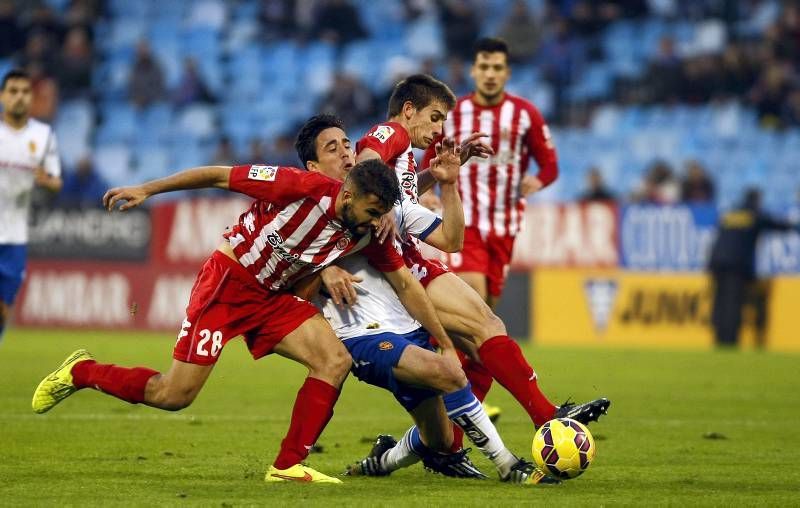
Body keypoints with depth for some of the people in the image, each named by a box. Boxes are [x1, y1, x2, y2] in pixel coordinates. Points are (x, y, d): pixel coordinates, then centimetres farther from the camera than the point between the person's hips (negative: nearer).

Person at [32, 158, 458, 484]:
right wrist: (147, 190, -17)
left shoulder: (367, 234, -6)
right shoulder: (305, 188, -25)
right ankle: (80, 372, 16)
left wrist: (445, 343, 6)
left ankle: (288, 465, -9)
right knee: (173, 396, -8)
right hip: (227, 281, -6)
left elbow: (405, 285, 5)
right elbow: (220, 176, -17)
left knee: (336, 360, -13)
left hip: (271, 299, 7)